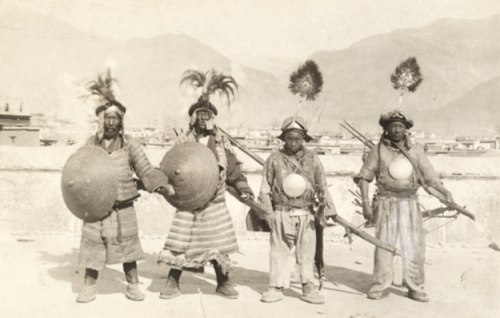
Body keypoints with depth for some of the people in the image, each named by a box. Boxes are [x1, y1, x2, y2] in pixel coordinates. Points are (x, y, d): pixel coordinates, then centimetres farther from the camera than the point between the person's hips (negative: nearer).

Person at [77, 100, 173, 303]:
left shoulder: (129, 145, 1)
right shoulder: (91, 144, 6)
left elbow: (145, 170, -2)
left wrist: (161, 185, -16)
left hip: (123, 208, -1)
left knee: (127, 245, 5)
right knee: (92, 247, 4)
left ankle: (133, 286, 20)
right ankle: (90, 287, 21)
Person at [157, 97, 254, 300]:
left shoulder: (221, 143, 8)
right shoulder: (182, 142, 3)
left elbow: (233, 171, 11)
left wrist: (243, 188, -1)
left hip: (215, 204, 1)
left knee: (219, 245, 4)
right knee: (179, 245, -1)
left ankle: (224, 284, 20)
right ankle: (172, 283, 16)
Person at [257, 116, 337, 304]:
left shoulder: (312, 159, 3)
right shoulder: (274, 159, 1)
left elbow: (322, 186, 7)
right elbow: (266, 188, 4)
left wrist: (326, 209, 2)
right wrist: (268, 212, -1)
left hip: (306, 214, 1)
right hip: (281, 213, -1)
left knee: (307, 253, 7)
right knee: (278, 252, 5)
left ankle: (308, 289, 18)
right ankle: (275, 288, 15)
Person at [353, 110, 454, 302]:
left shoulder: (415, 151, 10)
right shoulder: (378, 151, 2)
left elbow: (429, 175, 5)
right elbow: (364, 177, 1)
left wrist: (445, 192, -10)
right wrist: (365, 203, -7)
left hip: (410, 204, 2)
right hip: (387, 204, -2)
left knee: (414, 246, 3)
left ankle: (415, 288, 15)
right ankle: (381, 286, 12)